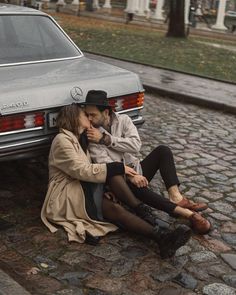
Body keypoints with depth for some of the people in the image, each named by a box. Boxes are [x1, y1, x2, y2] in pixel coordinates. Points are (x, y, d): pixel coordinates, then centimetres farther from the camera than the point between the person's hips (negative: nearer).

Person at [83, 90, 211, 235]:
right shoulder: (90, 134, -6)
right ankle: (188, 213, -41)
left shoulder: (123, 120, 2)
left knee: (162, 150, -16)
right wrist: (130, 175, -31)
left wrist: (105, 139, -21)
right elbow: (103, 162, -18)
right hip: (121, 179, -4)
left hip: (137, 170, 4)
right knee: (134, 187, -37)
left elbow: (136, 145, -15)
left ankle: (175, 197, -34)